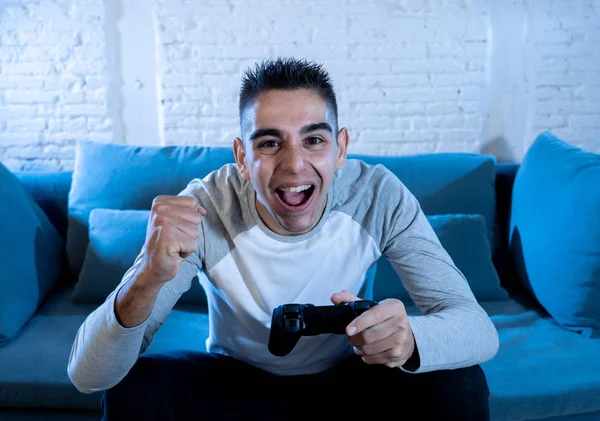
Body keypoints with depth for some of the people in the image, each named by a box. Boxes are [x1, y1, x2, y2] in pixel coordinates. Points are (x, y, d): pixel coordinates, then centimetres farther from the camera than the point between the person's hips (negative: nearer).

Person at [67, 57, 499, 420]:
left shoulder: (379, 196, -23)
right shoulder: (202, 210, -27)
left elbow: (480, 329, -25)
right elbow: (87, 375, -31)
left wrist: (409, 339, -50)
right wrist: (148, 280, -53)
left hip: (347, 380, 1)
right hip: (238, 383, 0)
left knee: (459, 385, -24)